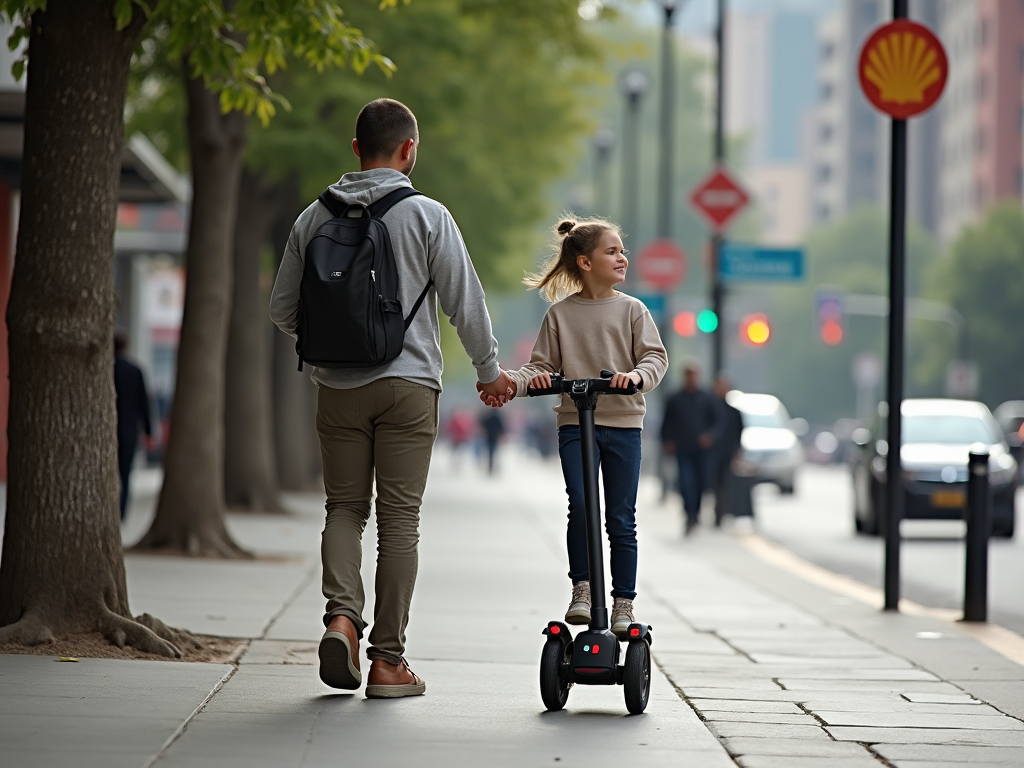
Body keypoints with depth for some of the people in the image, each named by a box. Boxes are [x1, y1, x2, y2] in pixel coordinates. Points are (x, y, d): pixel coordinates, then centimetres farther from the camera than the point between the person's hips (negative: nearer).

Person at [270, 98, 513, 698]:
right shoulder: (427, 216, -4)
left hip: (338, 386, 3)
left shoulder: (315, 218, 5)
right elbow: (466, 301, -3)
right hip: (408, 384, -2)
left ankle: (342, 614, -11)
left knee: (344, 506, 13)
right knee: (400, 518, 2)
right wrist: (491, 369, 10)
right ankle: (388, 660, 2)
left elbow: (283, 309, 9)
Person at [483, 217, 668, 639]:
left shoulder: (632, 310, 4)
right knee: (580, 504, -18)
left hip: (623, 422, 1)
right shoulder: (560, 313, 4)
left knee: (621, 519, 3)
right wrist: (515, 382, -13)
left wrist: (637, 375, -23)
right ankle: (582, 588, -2)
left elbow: (655, 357, -2)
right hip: (575, 423, 0)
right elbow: (542, 365, 7)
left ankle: (624, 603, 11)